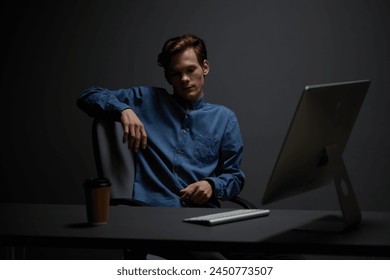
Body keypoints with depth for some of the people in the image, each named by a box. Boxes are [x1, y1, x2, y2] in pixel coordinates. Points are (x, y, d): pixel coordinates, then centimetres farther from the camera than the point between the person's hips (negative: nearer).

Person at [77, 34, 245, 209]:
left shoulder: (224, 118, 18)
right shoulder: (147, 100, 15)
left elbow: (234, 176, 19)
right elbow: (88, 96, 15)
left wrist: (212, 186, -4)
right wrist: (124, 109, -4)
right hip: (148, 209, -1)